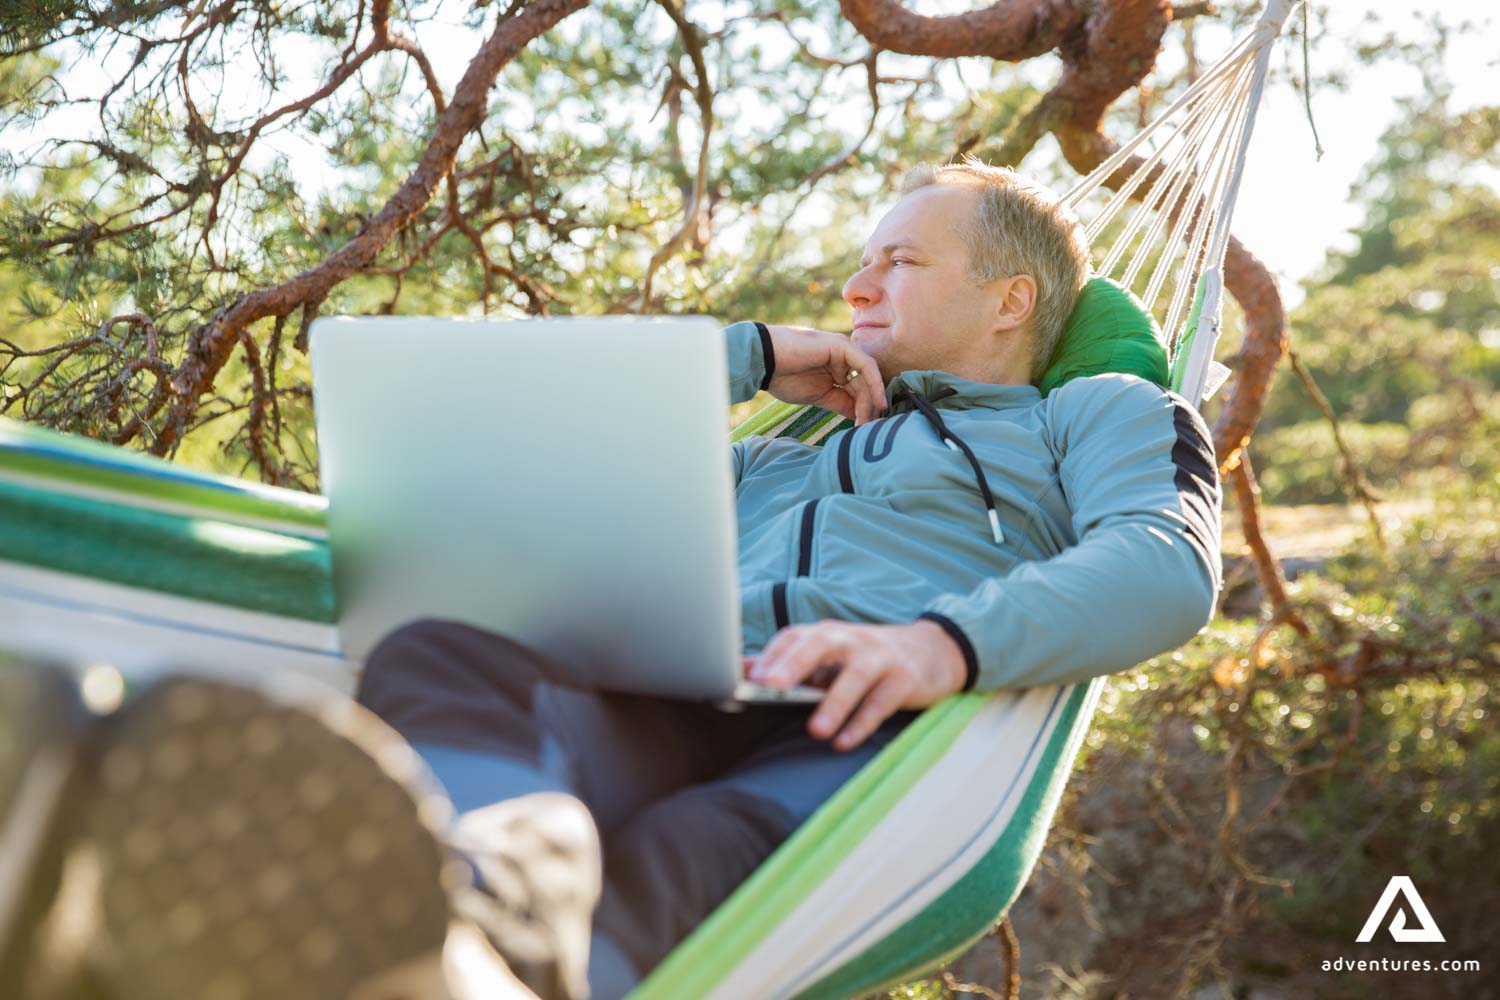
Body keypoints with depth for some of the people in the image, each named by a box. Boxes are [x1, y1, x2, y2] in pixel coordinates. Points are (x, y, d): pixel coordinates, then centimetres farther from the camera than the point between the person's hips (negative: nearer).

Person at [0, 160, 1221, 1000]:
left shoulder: (1099, 413, 27)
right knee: (432, 661, -30)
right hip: (674, 718, 4)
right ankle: (516, 883, -61)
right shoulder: (779, 466, 42)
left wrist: (945, 642, -18)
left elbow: (1167, 566, 2)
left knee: (687, 859, -40)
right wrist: (752, 352, 31)